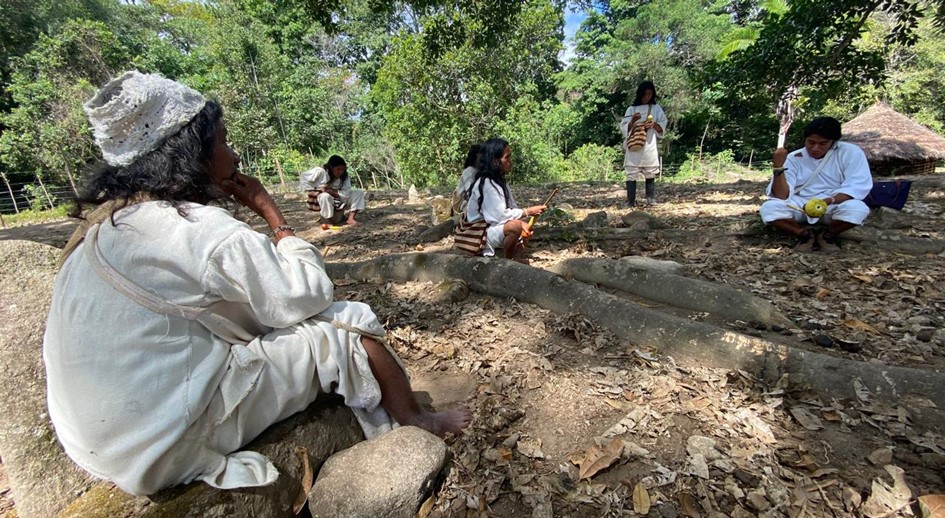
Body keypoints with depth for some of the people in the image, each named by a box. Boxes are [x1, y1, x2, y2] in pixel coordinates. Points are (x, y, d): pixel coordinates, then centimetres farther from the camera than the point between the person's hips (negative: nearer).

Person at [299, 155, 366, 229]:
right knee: (325, 196, -42)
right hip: (320, 202, -4)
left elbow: (346, 194, -18)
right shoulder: (320, 172, -17)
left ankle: (351, 218, -16)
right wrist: (313, 191, -20)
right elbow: (303, 177, -12)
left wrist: (332, 191, -30)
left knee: (359, 193, -9)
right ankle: (325, 220, -19)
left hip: (337, 202, 4)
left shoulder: (344, 177, -8)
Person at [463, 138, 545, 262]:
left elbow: (511, 208, 6)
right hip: (480, 235, -10)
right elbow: (501, 215, -26)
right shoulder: (486, 184, -21)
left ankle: (515, 259, 1)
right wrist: (528, 212, -17)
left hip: (492, 228, 10)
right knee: (515, 225, -32)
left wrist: (523, 223, -11)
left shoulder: (499, 181, 7)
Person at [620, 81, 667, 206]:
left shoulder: (657, 108, 10)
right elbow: (624, 128, 2)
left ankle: (651, 200, 5)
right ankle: (631, 201, -6)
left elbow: (662, 127, 6)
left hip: (649, 147, 1)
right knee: (631, 174, -7)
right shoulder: (631, 109, 8)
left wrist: (654, 124, -14)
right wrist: (633, 121, -16)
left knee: (650, 174, 0)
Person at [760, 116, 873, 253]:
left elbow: (857, 187, -16)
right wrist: (779, 166, -29)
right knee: (768, 208, -28)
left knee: (857, 209, -35)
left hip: (834, 205, 0)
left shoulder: (851, 152, -8)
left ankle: (829, 234, -2)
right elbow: (781, 196, -17)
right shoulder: (794, 159, -6)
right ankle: (806, 234, -5)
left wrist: (829, 200, -34)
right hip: (800, 205, 1)